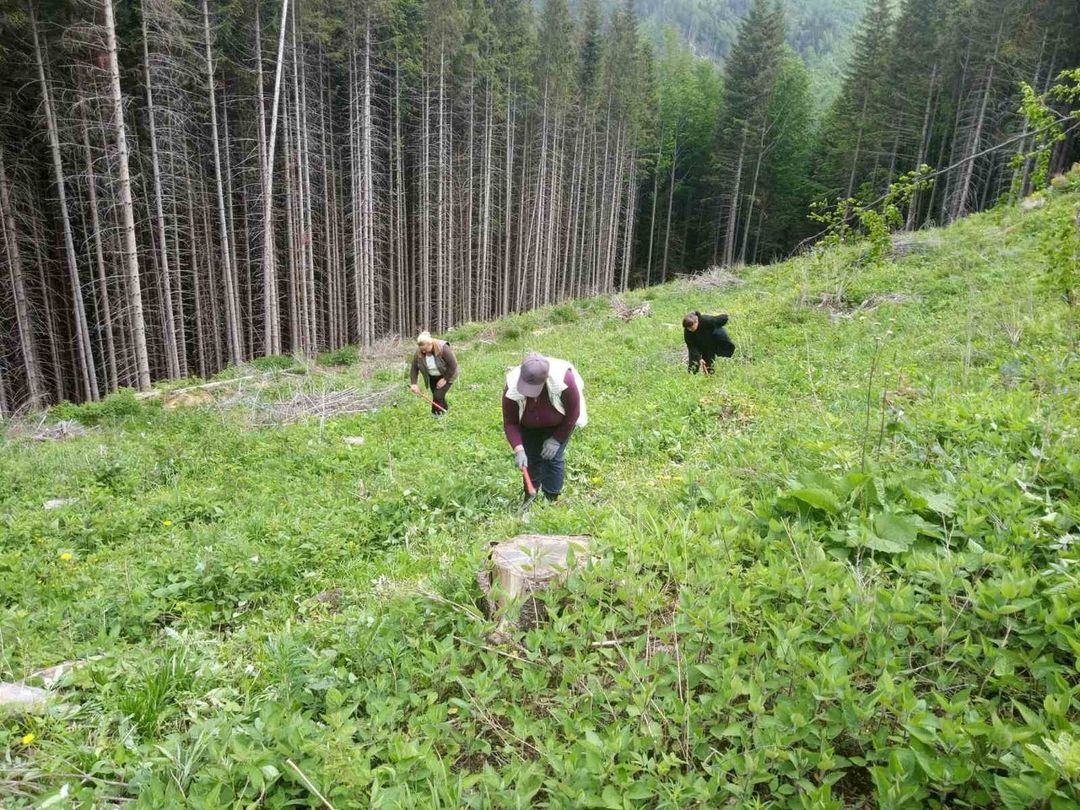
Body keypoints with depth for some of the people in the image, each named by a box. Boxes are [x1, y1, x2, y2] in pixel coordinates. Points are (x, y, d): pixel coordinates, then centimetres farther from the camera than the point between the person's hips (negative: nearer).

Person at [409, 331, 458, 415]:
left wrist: (445, 379, -22)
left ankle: (436, 414, 3)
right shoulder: (418, 352, -18)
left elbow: (453, 365, -26)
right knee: (436, 396, 6)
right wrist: (413, 384, -20)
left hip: (447, 375, -5)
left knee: (438, 395, -14)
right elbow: (414, 368, -11)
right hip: (432, 378, 5)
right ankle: (445, 407, 32)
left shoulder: (443, 348, -32)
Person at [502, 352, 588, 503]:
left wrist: (556, 439, -19)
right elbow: (510, 422, -22)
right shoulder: (512, 388, -33)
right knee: (531, 458, 1)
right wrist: (518, 449, -34)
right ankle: (529, 502, 17)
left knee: (552, 459, -10)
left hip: (559, 424, -2)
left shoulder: (564, 380, -39)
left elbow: (573, 413, -23)